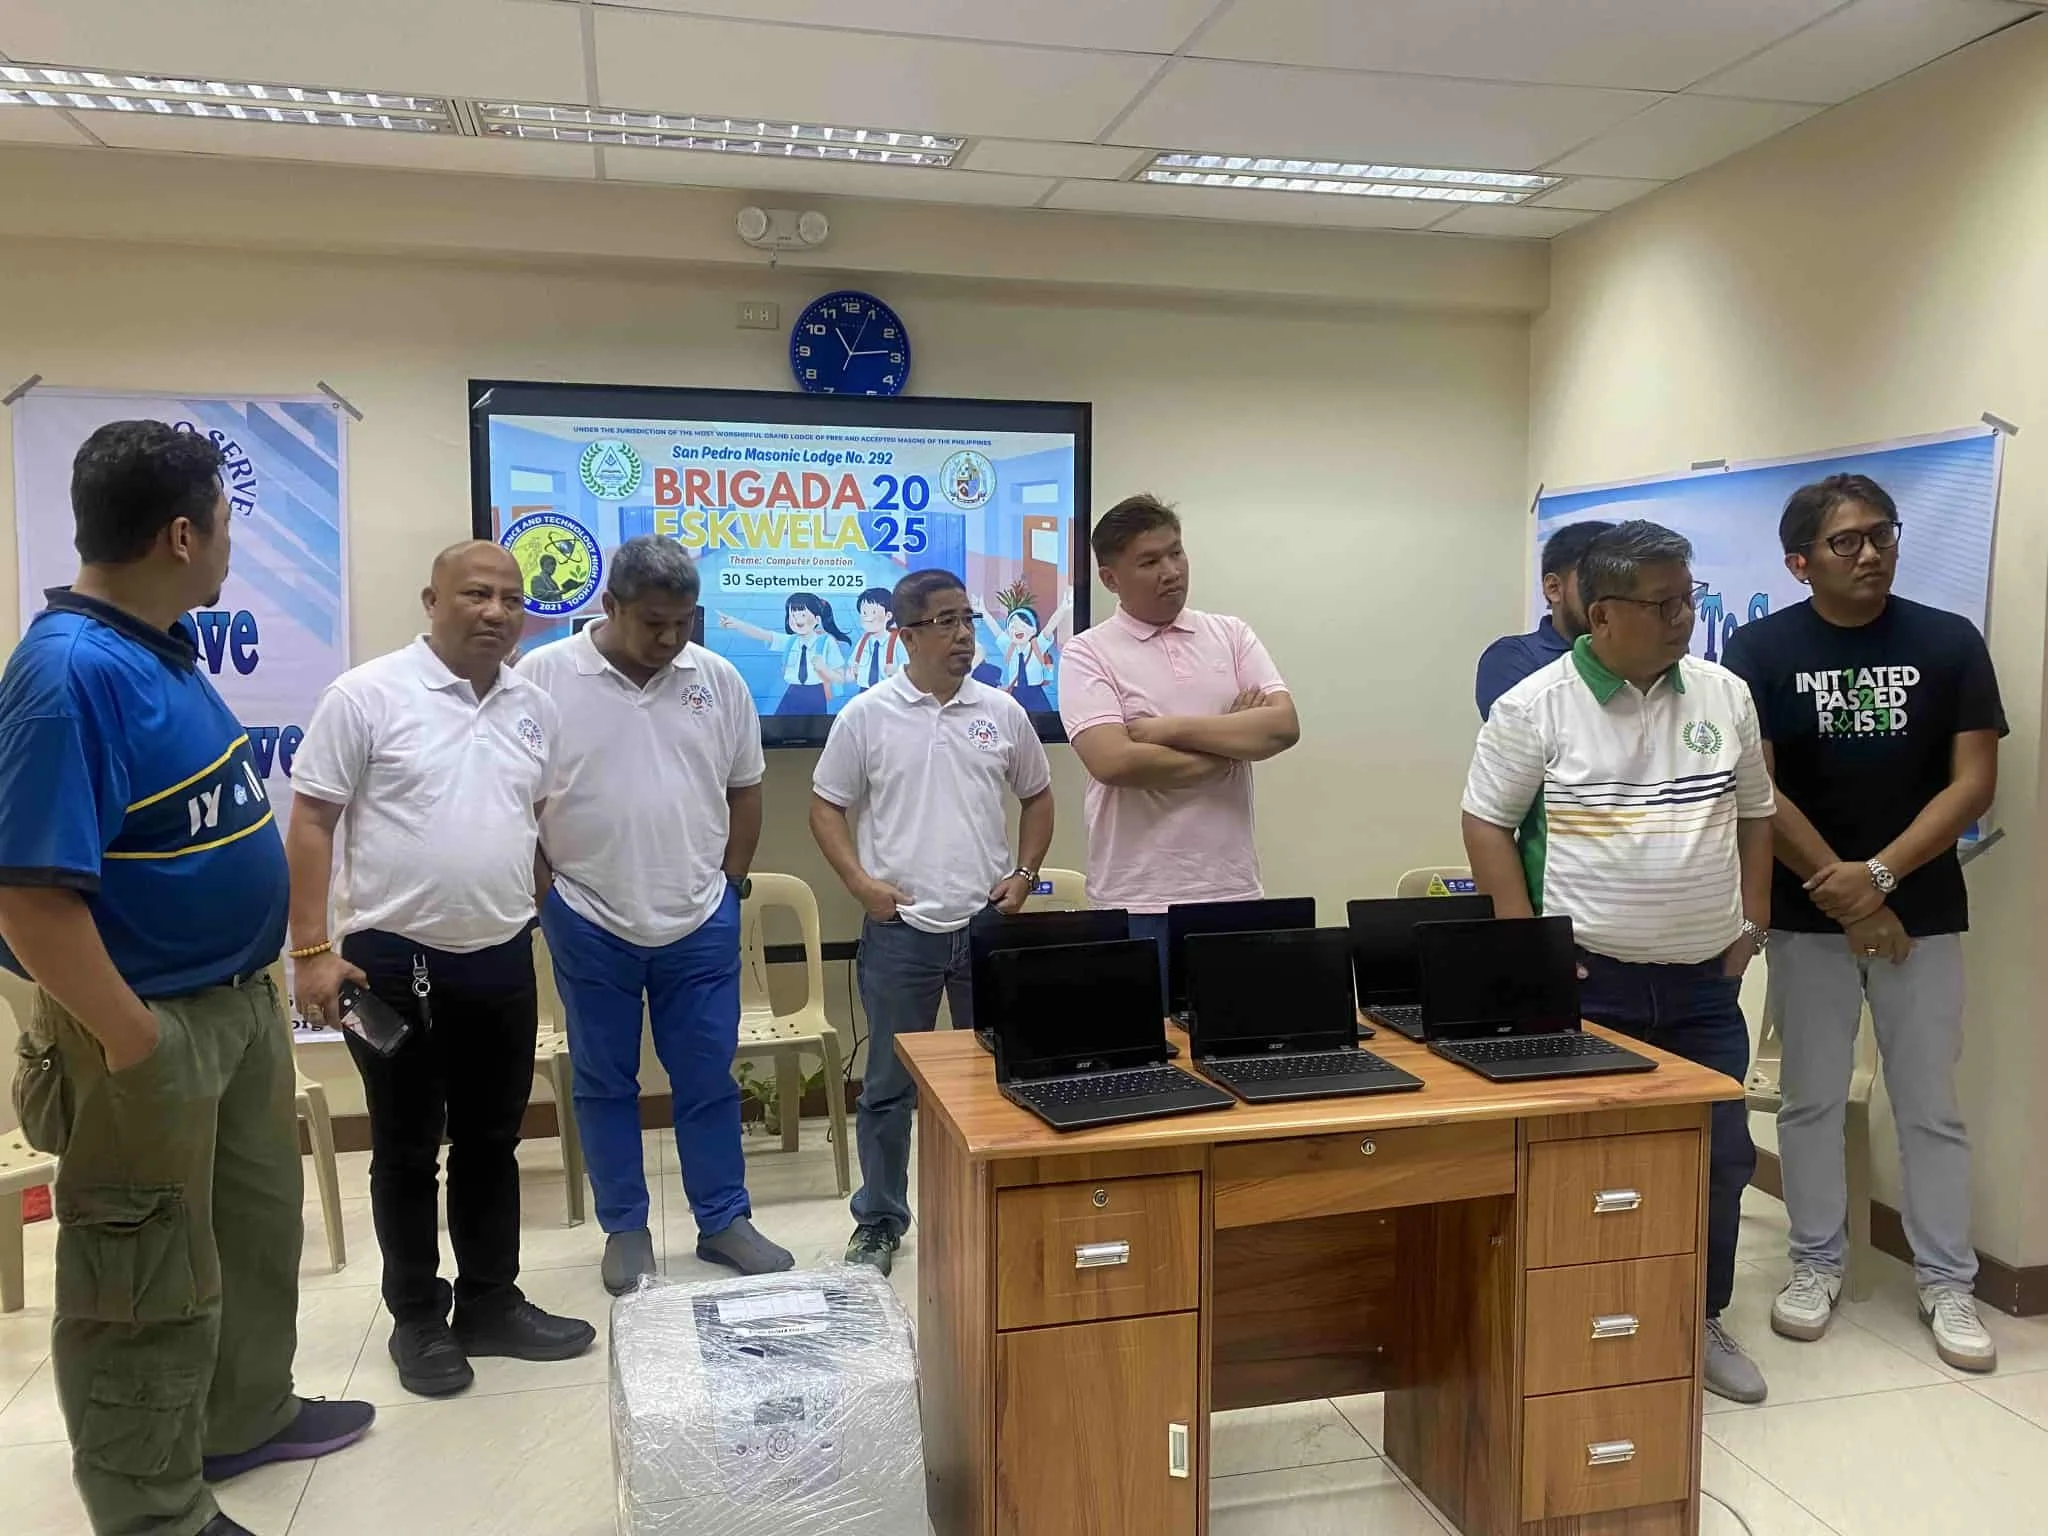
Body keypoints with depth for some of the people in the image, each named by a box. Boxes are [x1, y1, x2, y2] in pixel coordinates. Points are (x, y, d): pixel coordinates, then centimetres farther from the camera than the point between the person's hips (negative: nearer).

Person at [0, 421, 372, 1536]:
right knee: (152, 1284, 8)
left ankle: (248, 1416, 45)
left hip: (238, 999, 10)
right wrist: (136, 1042, -22)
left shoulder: (157, 648, 4)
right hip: (152, 1028, -9)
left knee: (258, 1226, 24)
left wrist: (255, 982, 16)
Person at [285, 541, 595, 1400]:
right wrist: (312, 950, -13)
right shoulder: (368, 695, -10)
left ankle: (492, 1305, 29)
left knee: (492, 1143, 15)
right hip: (396, 961, -5)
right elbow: (310, 824, -9)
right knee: (407, 1152, 8)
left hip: (503, 961, 5)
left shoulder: (535, 708, 6)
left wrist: (536, 915, 15)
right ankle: (418, 1321, 24)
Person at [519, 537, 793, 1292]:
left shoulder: (718, 679, 0)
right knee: (605, 1083, 11)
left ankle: (724, 1221, 24)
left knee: (709, 1079, 10)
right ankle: (625, 1229, 26)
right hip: (590, 924, -1)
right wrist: (548, 893, -3)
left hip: (701, 924, 2)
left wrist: (727, 883, 7)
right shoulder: (543, 676, -8)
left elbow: (745, 790, 10)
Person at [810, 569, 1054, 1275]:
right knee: (889, 1084, 8)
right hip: (900, 930, -2)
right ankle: (879, 1220, 23)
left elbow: (1037, 796, 15)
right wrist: (860, 882, -9)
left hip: (988, 925, 2)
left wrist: (1024, 874, 4)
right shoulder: (867, 715, -3)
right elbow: (826, 806, 2)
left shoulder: (1002, 711, 4)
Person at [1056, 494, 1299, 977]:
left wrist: (1170, 728, -10)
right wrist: (1232, 745, -6)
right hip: (1138, 901, -3)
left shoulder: (1232, 635, 9)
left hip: (1232, 892, 3)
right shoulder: (1088, 653, -3)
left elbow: (1283, 726, -4)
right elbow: (1115, 762, -17)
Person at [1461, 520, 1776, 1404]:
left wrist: (1752, 924, 8)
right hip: (1589, 982, -4)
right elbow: (1486, 827, -6)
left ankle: (1704, 1321, 30)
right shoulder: (1535, 707, -9)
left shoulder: (1725, 696, 5)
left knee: (1721, 1156, 11)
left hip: (1706, 981, 5)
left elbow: (1753, 815, 15)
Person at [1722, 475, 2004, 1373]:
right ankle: (1817, 1263, 23)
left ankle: (1946, 1283, 21)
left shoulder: (1950, 642, 0)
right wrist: (1842, 895, -10)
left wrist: (1877, 876, -14)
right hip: (1807, 915, -1)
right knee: (1811, 1099, 9)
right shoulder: (1761, 650, -4)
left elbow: (1974, 782, -4)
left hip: (1925, 912, 1)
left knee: (1931, 1106, 8)